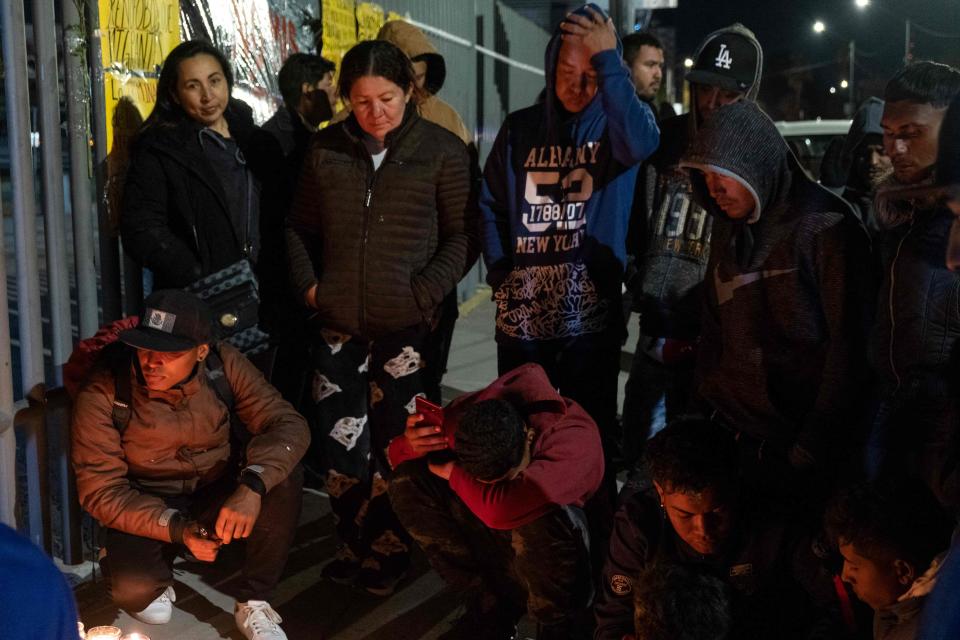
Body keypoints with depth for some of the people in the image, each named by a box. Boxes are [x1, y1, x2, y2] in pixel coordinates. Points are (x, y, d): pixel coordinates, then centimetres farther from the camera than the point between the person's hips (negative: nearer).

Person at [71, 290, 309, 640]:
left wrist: (252, 486, -38)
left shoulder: (223, 364, -16)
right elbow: (101, 490, -17)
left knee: (283, 478, -28)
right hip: (149, 512, -2)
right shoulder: (103, 393, -20)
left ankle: (254, 603, -8)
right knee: (135, 591, -31)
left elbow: (289, 424, -20)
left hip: (220, 498, 2)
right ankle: (158, 576, 10)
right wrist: (177, 529, -29)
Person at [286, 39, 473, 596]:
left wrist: (424, 294, -11)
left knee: (395, 445, 4)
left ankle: (389, 552, 25)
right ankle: (356, 543, 28)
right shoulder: (327, 149, 6)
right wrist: (309, 284, 3)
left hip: (407, 326, -3)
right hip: (339, 322, 3)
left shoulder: (441, 150, -2)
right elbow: (301, 227, 16)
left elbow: (461, 234, -1)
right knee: (340, 444, 6)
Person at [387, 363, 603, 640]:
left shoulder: (575, 440, -36)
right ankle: (491, 604, -7)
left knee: (537, 520, -40)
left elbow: (503, 510, -51)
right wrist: (410, 446, -30)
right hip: (488, 534, 5)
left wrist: (452, 472, -32)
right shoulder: (466, 415, -23)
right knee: (409, 482, -18)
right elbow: (399, 458, -5)